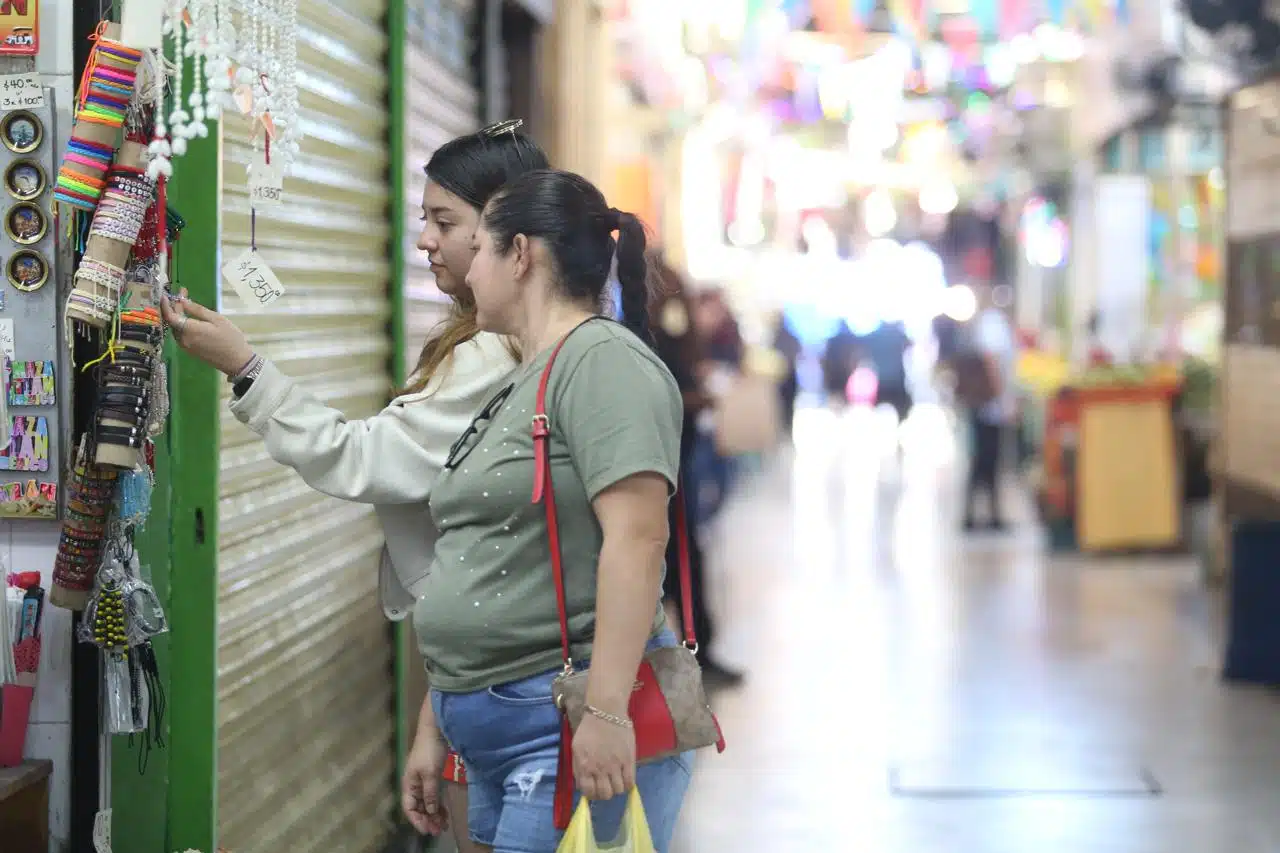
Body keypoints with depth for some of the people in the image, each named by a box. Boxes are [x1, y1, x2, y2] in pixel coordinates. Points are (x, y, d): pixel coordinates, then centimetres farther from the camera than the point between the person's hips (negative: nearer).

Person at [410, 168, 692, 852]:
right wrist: (432, 726, 20)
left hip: (573, 730, -9)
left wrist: (606, 712, -27)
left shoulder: (600, 359, -10)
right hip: (492, 737, 9)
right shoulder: (515, 389, 19)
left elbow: (635, 539, -21)